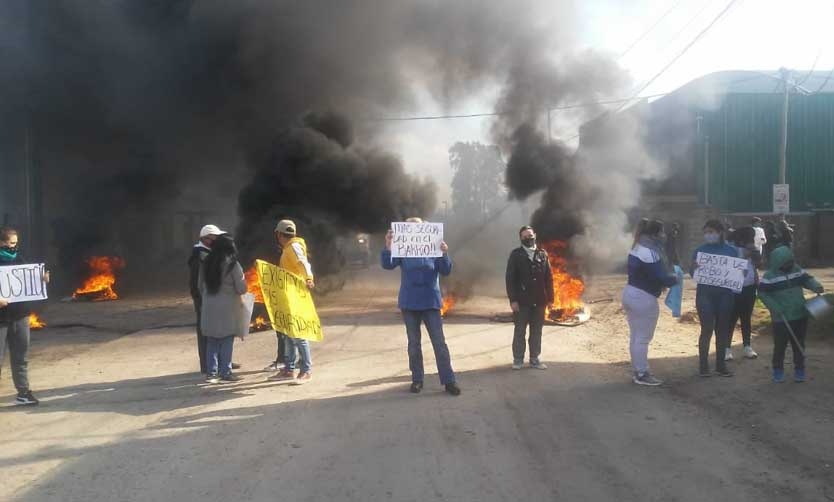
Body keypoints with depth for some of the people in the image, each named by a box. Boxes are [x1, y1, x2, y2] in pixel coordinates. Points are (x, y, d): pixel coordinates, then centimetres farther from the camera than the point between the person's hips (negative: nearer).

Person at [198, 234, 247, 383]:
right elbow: (241, 288, -9)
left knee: (212, 342, 11)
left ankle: (211, 373, 14)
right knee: (226, 342, 3)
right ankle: (225, 372, 6)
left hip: (209, 307, 5)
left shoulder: (205, 263, 4)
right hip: (227, 308, -5)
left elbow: (200, 285, 12)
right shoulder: (233, 264, -10)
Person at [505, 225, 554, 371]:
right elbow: (510, 278, -7)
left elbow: (548, 278, 8)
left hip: (539, 300, 3)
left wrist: (550, 298, 2)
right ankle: (518, 359, 12)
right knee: (520, 331, 4)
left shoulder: (542, 254, 8)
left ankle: (535, 359, 18)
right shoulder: (516, 254, -2)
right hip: (521, 300, -3)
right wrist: (513, 299, -13)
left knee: (536, 331, 9)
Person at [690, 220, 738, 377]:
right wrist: (694, 268, -24)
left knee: (722, 330, 9)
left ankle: (721, 365, 19)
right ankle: (704, 366, 4)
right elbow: (692, 273, -2)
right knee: (707, 330, -4)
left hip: (725, 295, 2)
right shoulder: (700, 250, 1)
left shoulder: (731, 251, 4)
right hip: (705, 295, -2)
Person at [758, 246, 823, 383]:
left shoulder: (797, 269, 3)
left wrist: (816, 286, -10)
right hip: (781, 318, -4)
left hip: (800, 315, 4)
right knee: (780, 345, 3)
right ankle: (778, 370, 18)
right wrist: (776, 307, -20)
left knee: (799, 344, 11)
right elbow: (763, 293, -11)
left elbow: (806, 279, 13)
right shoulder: (769, 275, -11)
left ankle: (799, 369, 23)